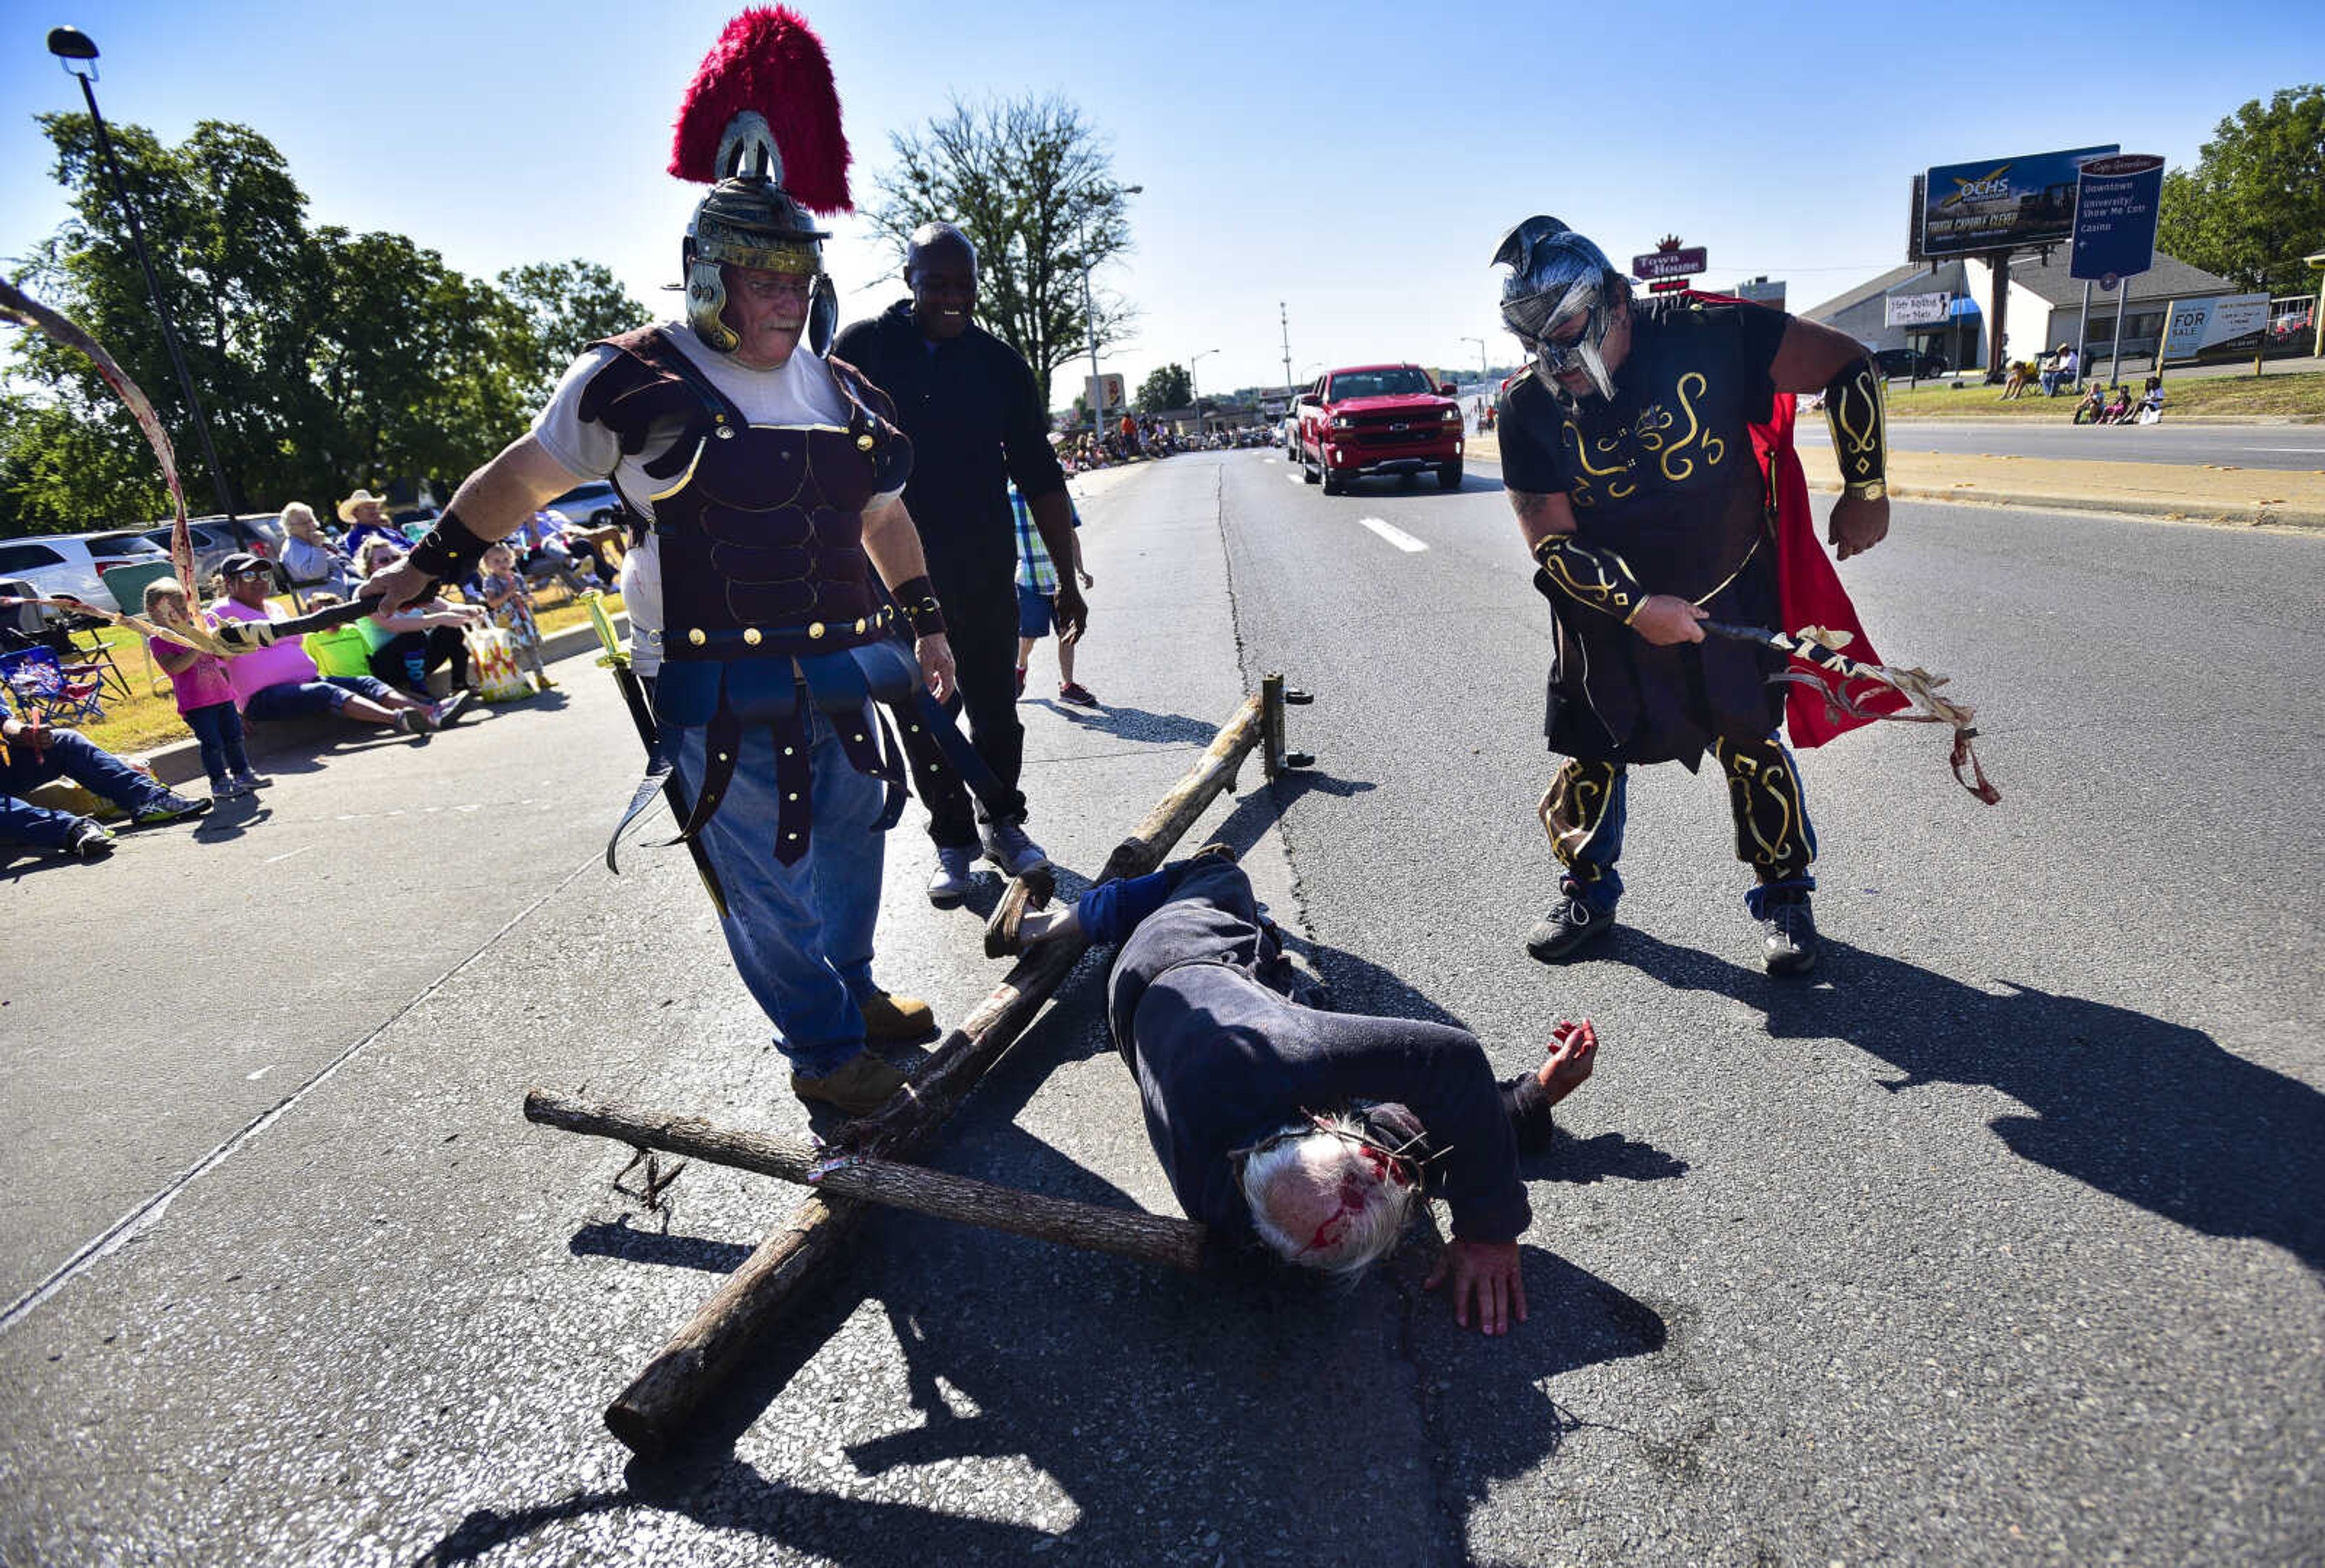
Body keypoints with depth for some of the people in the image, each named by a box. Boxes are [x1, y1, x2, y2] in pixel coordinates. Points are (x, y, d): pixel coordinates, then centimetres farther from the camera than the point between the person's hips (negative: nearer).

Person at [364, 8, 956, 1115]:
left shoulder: (842, 391, 11)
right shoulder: (638, 381, -6)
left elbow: (886, 518, 21)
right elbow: (521, 477, 5)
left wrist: (927, 625, 22)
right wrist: (427, 570, 9)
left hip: (838, 675, 6)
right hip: (718, 691, -6)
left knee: (849, 839, 18)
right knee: (766, 875, 1)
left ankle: (852, 992, 39)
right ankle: (823, 1052, 17)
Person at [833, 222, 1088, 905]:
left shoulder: (1001, 362, 4)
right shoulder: (863, 348, -1)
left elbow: (1041, 476, 6)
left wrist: (1067, 580, 3)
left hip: (986, 571, 1)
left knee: (996, 708, 8)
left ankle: (1003, 822, 27)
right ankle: (953, 840, 21)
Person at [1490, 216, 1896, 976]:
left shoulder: (1706, 337, -19)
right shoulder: (1528, 409, -15)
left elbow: (1847, 365, -8)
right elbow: (1551, 543, -14)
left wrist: (1866, 490, -7)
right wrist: (1637, 607, -25)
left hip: (1730, 591, -1)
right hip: (1609, 606, 1)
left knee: (1750, 743, 4)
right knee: (1590, 751, 4)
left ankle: (1784, 896, 24)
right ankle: (1587, 893, 25)